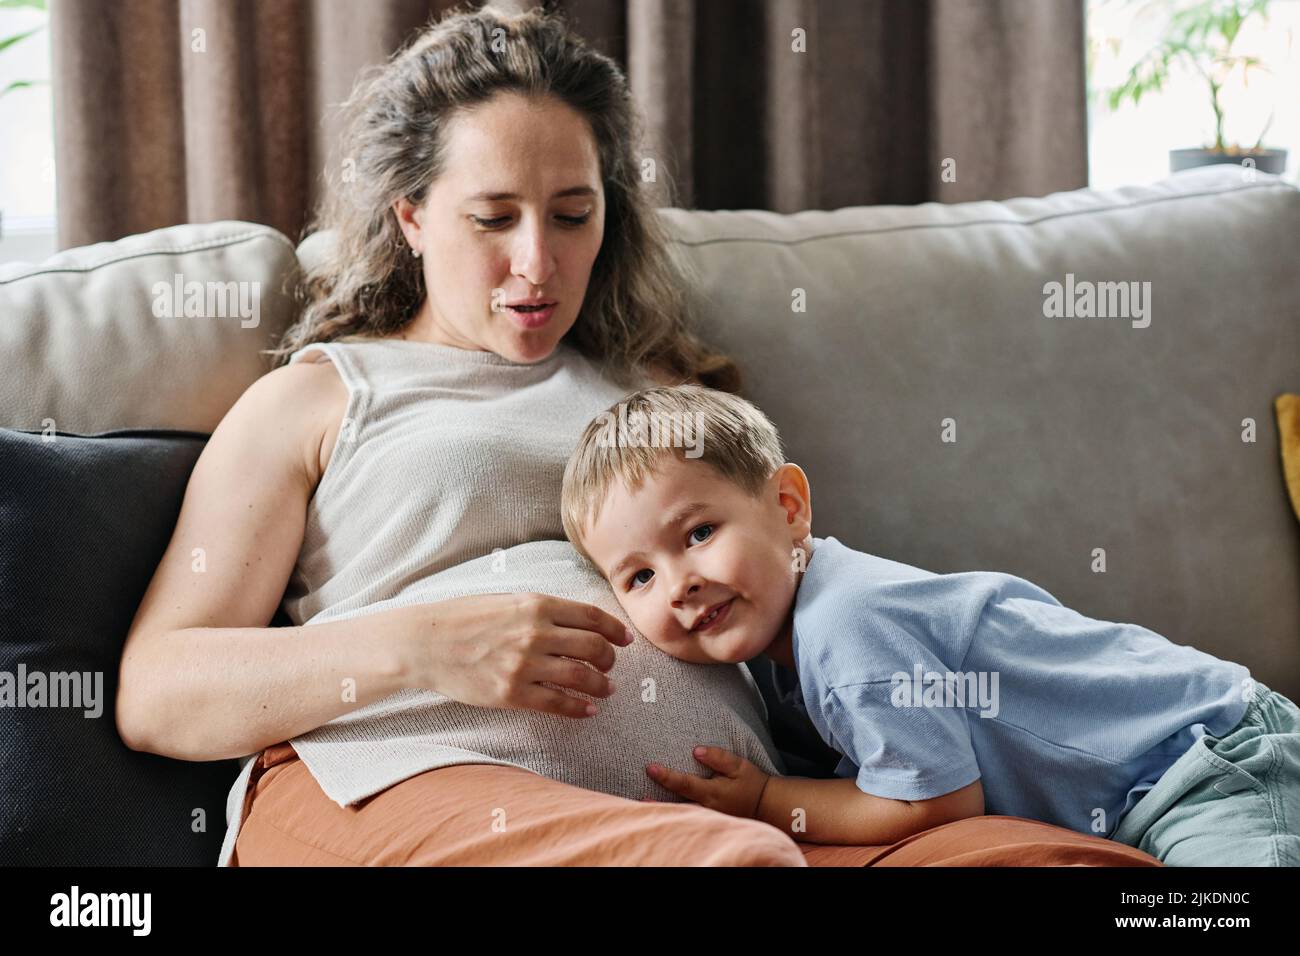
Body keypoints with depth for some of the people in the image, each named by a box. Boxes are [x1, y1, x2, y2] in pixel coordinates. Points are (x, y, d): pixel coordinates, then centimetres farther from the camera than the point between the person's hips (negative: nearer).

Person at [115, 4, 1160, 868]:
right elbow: (153, 696, 8)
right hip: (409, 791, -4)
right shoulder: (316, 398, 19)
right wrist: (419, 645, -8)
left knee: (1087, 857, -24)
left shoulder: (659, 389, 31)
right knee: (742, 860, -39)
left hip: (715, 795, 4)